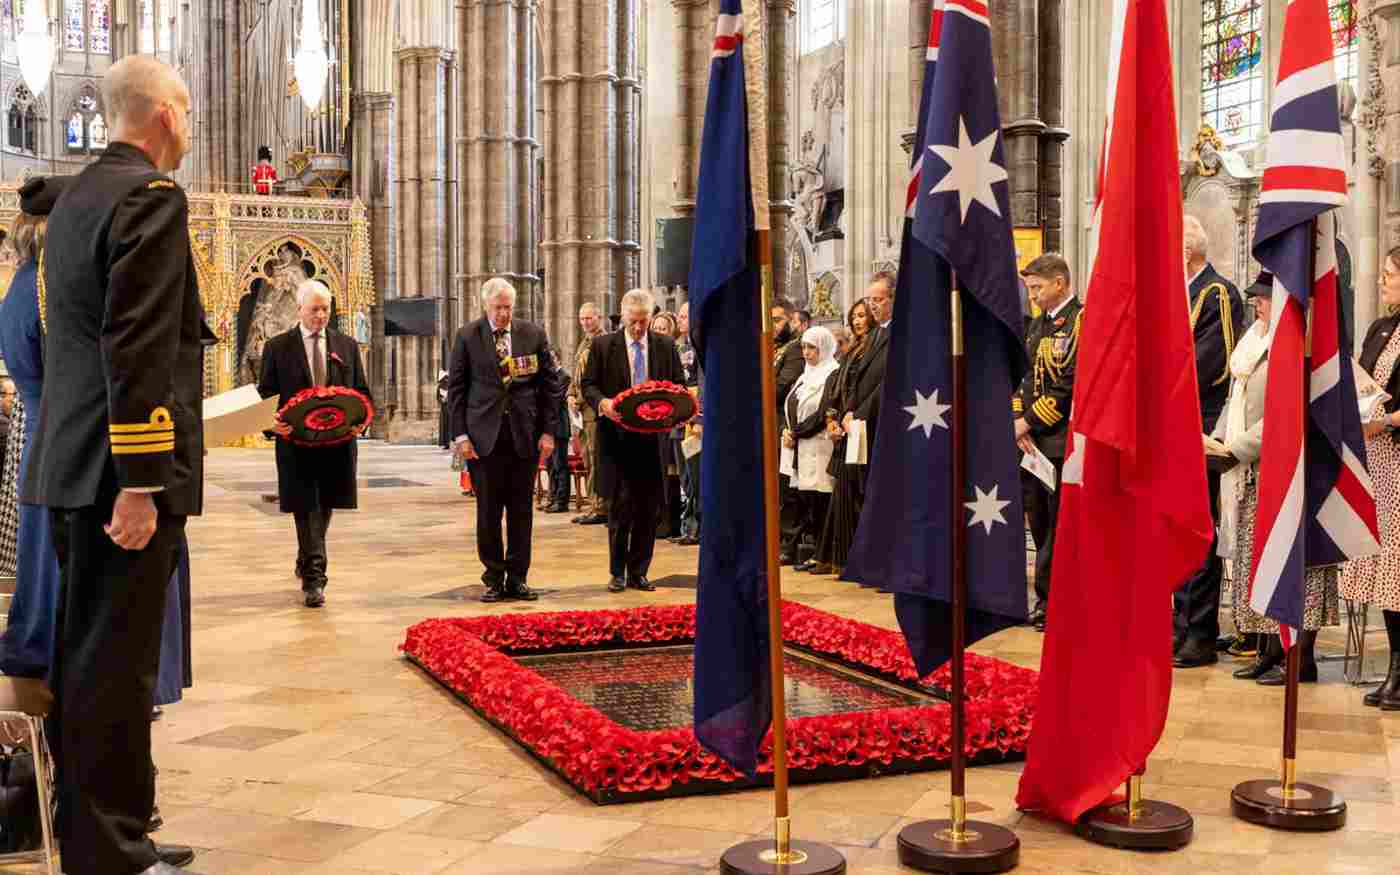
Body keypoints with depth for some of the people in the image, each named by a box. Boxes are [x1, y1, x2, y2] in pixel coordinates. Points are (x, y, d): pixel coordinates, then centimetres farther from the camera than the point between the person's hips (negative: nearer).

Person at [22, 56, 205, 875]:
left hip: (73, 465, 10)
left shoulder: (77, 196, 18)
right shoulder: (151, 194, -12)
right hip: (123, 469, -10)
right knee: (118, 666, -4)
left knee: (84, 655, 15)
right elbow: (139, 349, -20)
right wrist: (141, 482, -22)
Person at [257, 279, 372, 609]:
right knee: (306, 509, -6)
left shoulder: (347, 346, 10)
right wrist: (273, 422, -16)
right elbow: (266, 393, 3)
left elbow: (361, 391, 11)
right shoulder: (277, 347, 4)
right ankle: (314, 577, -7)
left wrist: (361, 418, -8)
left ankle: (306, 564, 33)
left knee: (323, 508, 13)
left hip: (338, 442, 3)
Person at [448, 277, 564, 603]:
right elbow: (455, 388, 2)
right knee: (488, 511, 3)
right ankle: (494, 578, 14)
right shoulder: (467, 337, 1)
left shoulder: (533, 335, 4)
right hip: (484, 437, -1)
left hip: (525, 435, 1)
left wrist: (548, 431, 0)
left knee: (522, 510, 5)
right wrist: (460, 435, -5)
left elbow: (551, 385, 7)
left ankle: (517, 578, 15)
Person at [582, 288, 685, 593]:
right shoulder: (603, 345, 4)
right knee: (620, 505, -4)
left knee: (649, 508, 4)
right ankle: (617, 572, 10)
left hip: (652, 437, 2)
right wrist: (602, 402, -17)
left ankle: (638, 572, 15)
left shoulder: (666, 346, 9)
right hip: (617, 437, -2)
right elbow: (589, 385, 3)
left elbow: (678, 386, 11)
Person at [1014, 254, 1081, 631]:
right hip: (1034, 442, 8)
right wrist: (1019, 421, 0)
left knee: (1060, 524, -4)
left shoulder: (1081, 321, -9)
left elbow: (1069, 384, -16)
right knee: (1040, 519, 12)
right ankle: (1048, 600, 22)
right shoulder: (1039, 324, 17)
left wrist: (1028, 421, -12)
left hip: (1062, 440, -8)